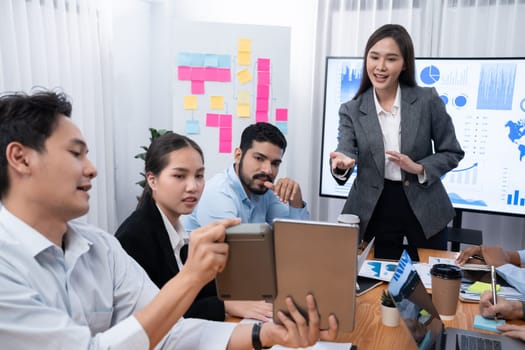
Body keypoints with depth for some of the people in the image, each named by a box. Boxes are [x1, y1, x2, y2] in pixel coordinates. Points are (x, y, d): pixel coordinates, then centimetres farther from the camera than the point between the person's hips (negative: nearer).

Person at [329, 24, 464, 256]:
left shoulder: (427, 100, -6)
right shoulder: (351, 110, -2)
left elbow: (452, 153, 1)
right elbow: (345, 153, -11)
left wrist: (419, 169, -17)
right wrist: (341, 165, -34)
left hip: (424, 208, 0)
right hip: (375, 210, 0)